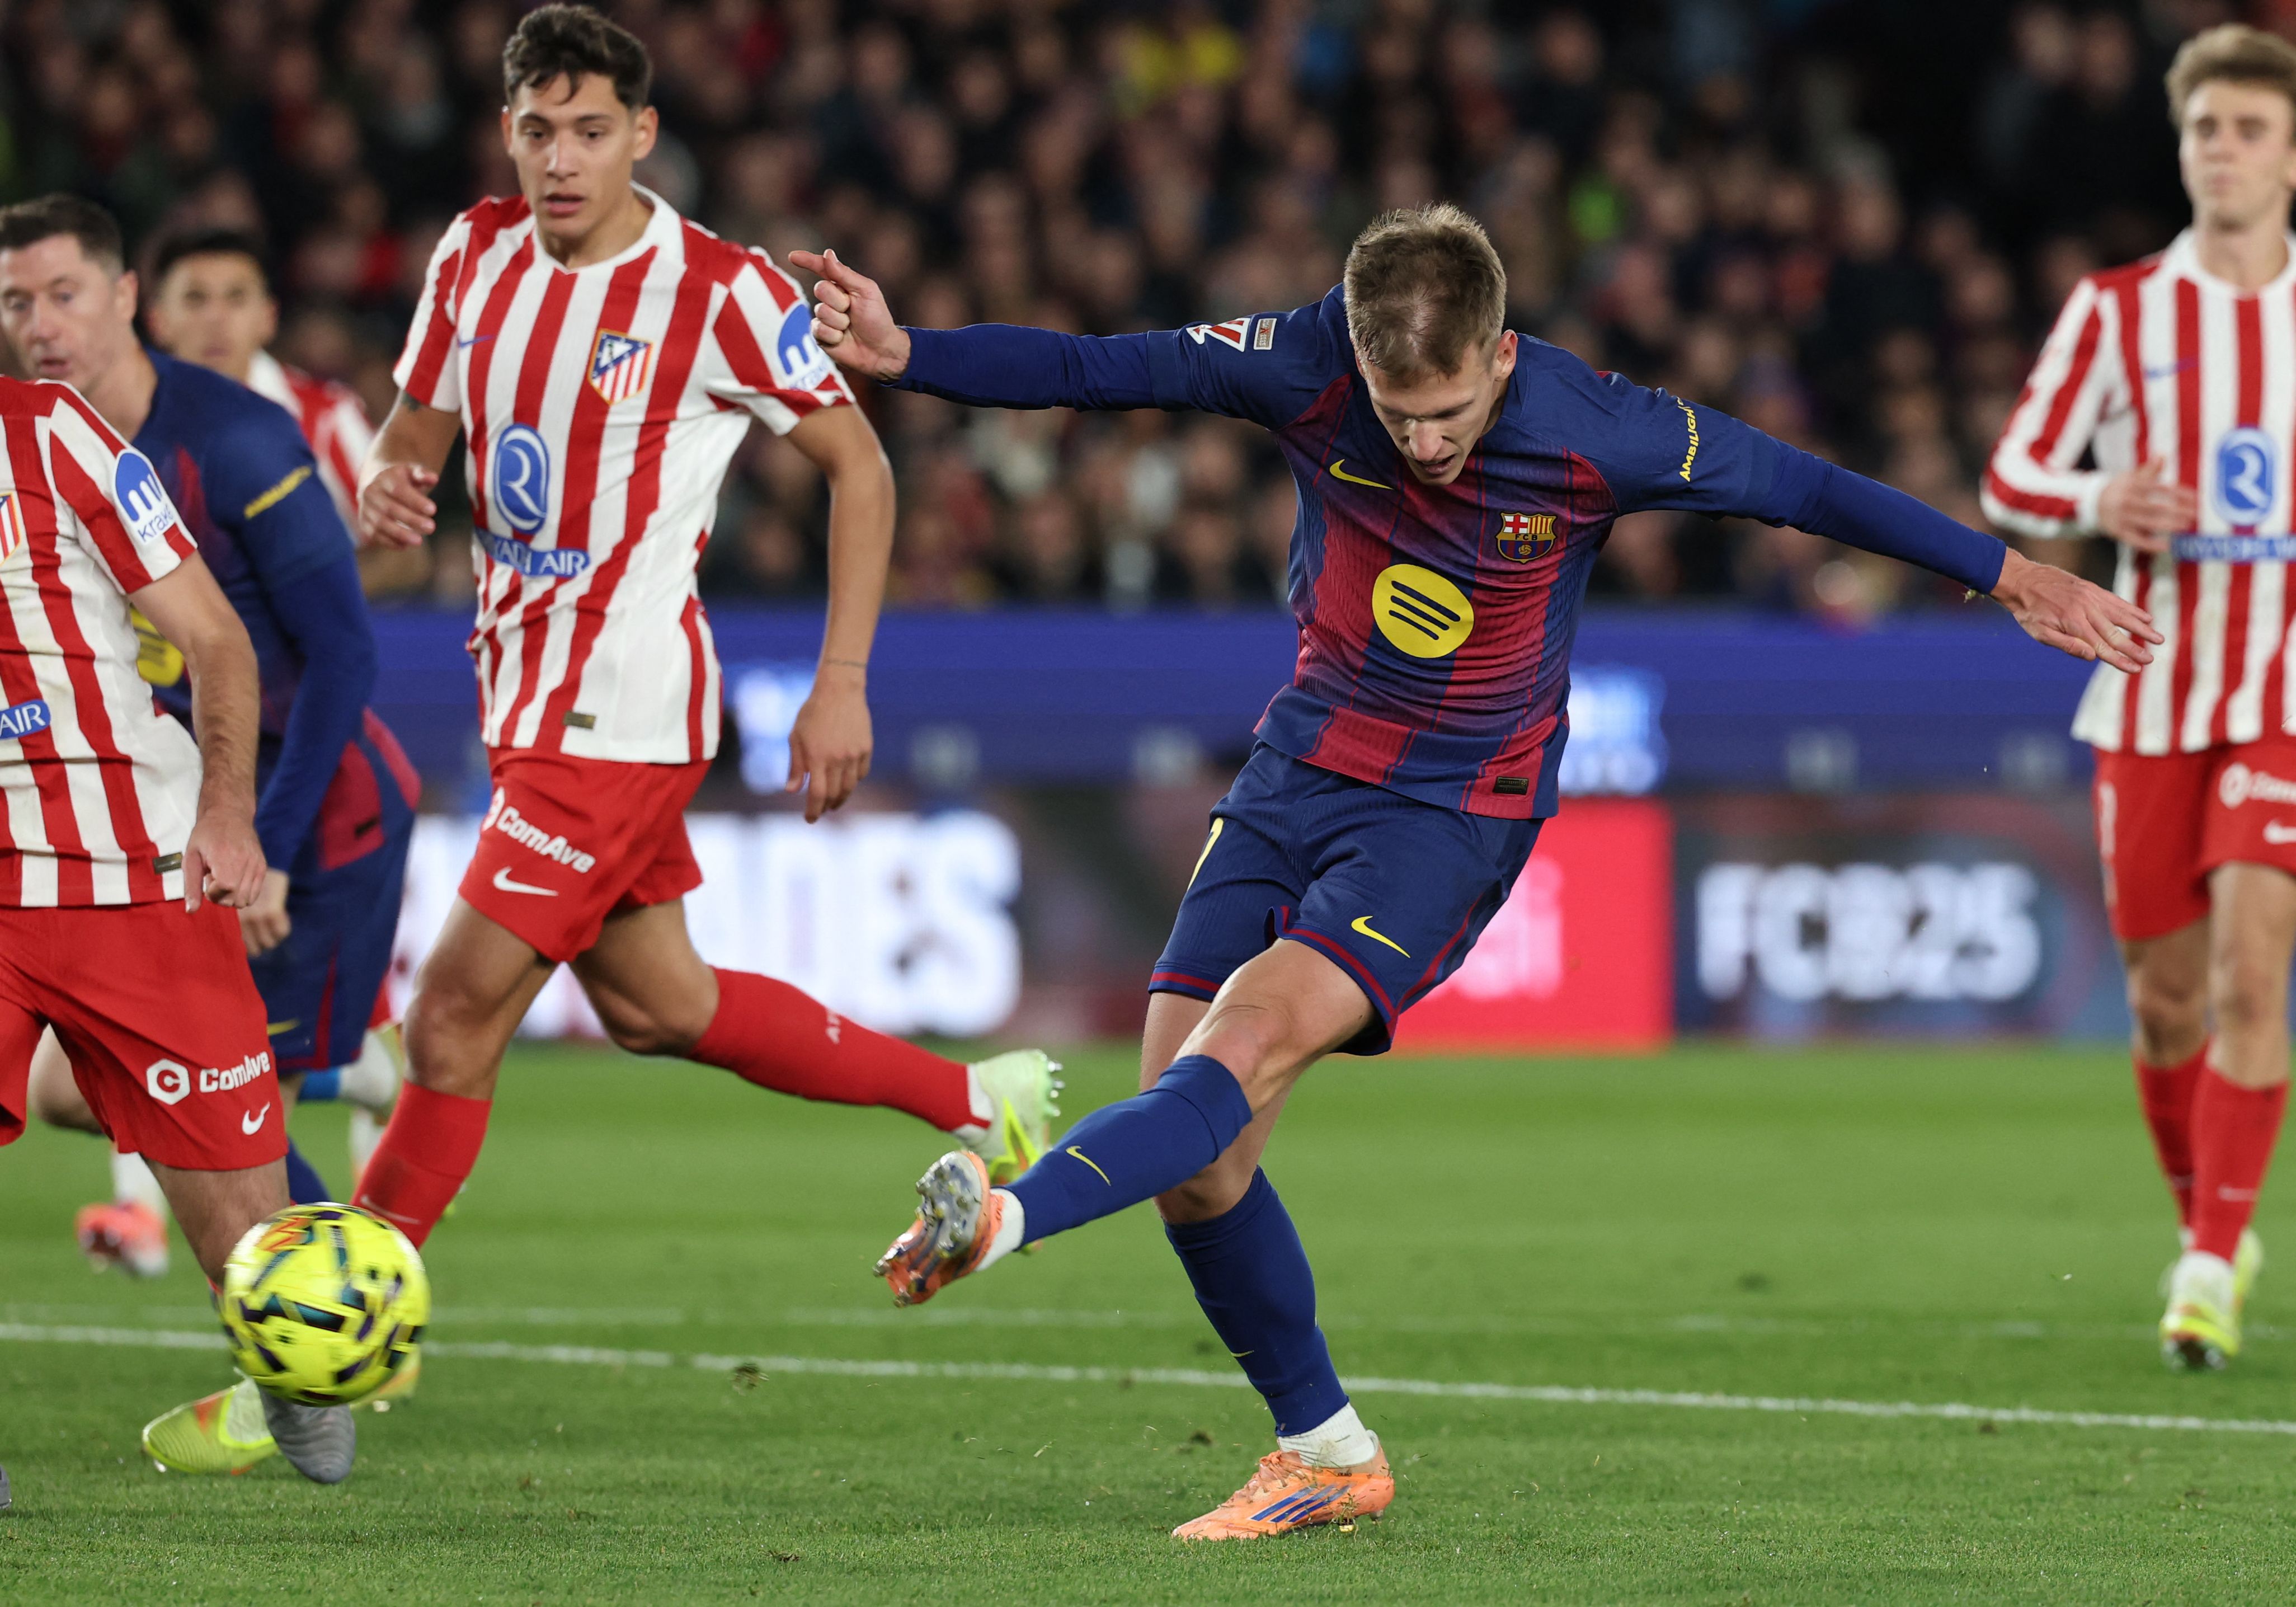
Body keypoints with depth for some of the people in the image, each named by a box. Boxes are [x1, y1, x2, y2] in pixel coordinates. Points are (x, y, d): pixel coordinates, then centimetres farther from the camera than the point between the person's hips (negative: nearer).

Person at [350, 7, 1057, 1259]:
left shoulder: (720, 293, -14)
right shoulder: (476, 255, 3)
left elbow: (858, 466, -6)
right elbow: (414, 437, 14)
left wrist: (842, 681, -11)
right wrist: (384, 491, -11)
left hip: (618, 716, -8)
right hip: (527, 684, 8)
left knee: (455, 1016, -10)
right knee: (656, 1008, 17)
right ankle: (974, 1102, 32)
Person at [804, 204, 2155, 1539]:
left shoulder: (1594, 435, -17)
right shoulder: (1308, 370, -12)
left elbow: (1799, 486, -5)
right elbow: (1092, 371, -8)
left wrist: (2011, 577, 2)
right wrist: (901, 356, -21)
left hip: (1459, 809, -4)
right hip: (1302, 769, 4)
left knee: (1250, 1042, -29)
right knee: (1190, 1152, -6)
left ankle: (1004, 1220, -47)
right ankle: (1329, 1458, 9)